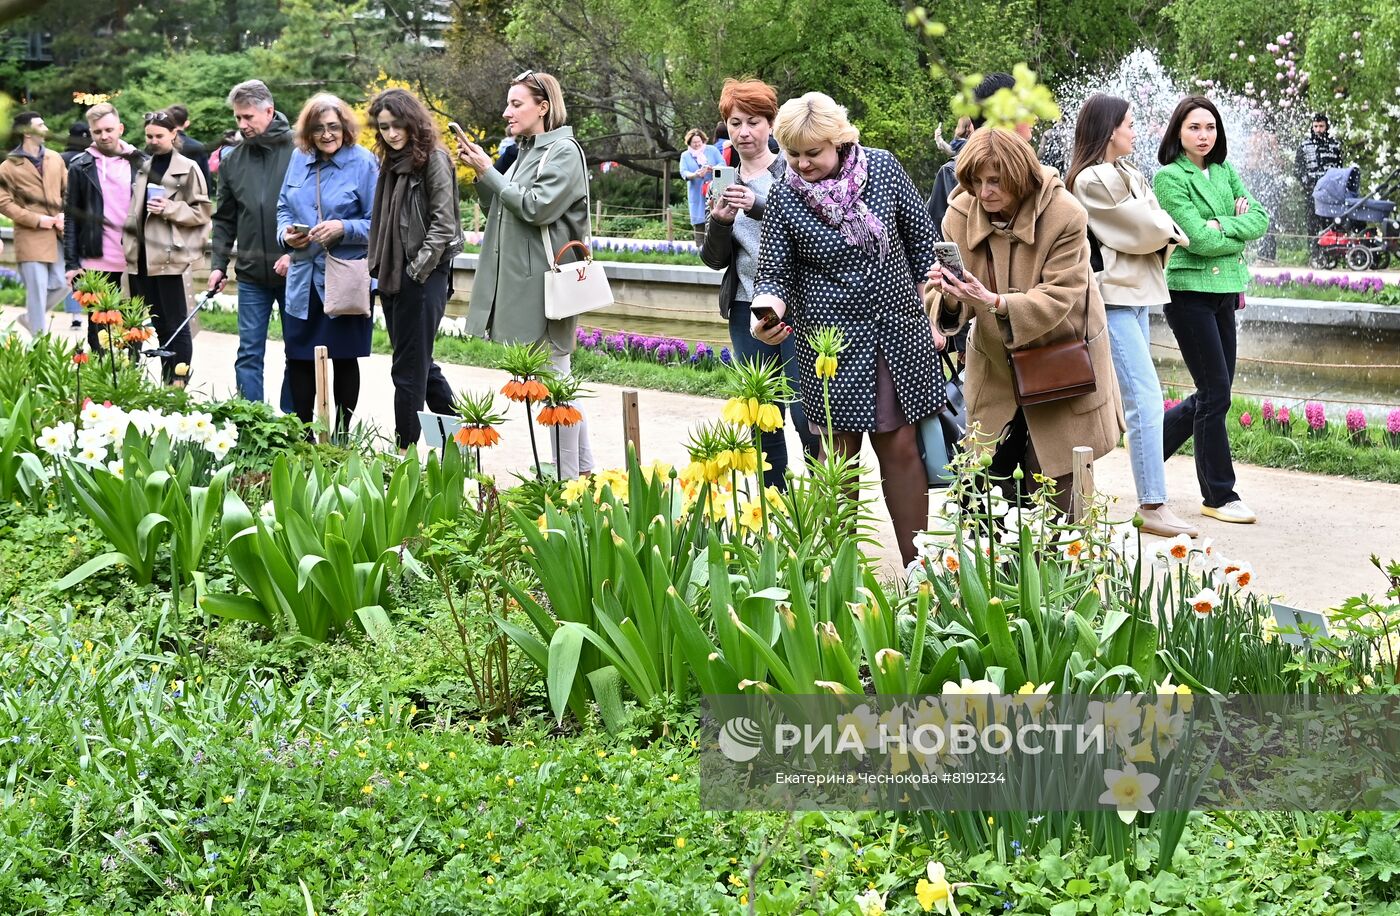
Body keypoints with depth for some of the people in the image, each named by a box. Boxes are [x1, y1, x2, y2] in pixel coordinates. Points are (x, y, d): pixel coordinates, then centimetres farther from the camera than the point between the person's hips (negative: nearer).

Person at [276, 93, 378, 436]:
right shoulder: (299, 158, 7)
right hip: (303, 277, 4)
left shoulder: (364, 162, -7)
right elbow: (284, 206, 18)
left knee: (344, 358, 7)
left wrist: (344, 228, -21)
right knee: (298, 358, 7)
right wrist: (286, 232, -2)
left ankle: (341, 435, 20)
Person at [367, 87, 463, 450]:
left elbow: (443, 222, -14)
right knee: (418, 363, 13)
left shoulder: (433, 158, -9)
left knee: (409, 368, -4)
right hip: (392, 276, 9)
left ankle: (405, 448, 1)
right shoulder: (391, 163, 16)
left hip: (422, 276, -9)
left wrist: (417, 269, -16)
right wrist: (379, 267, 12)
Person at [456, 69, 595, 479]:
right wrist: (479, 172, 3)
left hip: (547, 282, -9)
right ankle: (584, 469, 19)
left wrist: (488, 172, -13)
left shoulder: (564, 151, -9)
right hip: (519, 280, 9)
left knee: (554, 376, -6)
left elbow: (537, 207, -19)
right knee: (558, 379, 12)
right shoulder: (526, 151, 17)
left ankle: (570, 480, -1)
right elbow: (497, 209, 18)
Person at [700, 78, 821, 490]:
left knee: (806, 412, -10)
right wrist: (719, 222, -10)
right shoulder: (724, 183, 12)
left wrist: (759, 207, -25)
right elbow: (715, 259, 11)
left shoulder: (792, 171, -1)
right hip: (747, 309, 5)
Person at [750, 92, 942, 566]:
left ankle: (916, 567, 11)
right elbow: (774, 273, -3)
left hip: (898, 334, 1)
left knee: (901, 447, 3)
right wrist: (766, 312, -25)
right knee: (839, 453, 0)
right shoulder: (784, 197, -5)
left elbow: (922, 238, 8)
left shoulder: (883, 167, -1)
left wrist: (929, 312, 8)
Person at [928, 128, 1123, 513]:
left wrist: (996, 302, -38)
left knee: (1054, 489, 0)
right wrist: (949, 297, -32)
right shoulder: (961, 214, -8)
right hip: (994, 366, 3)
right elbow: (956, 309, -6)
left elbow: (1058, 297, -23)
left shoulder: (1064, 214, -19)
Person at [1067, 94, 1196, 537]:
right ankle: (1153, 507, -12)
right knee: (1146, 398, -13)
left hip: (1134, 293, 10)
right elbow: (1144, 228, -12)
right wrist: (1171, 231, 6)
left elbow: (1156, 220, 12)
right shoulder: (1092, 181, -13)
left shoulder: (1127, 174, 18)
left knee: (1132, 398, 11)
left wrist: (1161, 231, -9)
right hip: (1112, 297, -10)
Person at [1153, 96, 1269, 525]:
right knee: (1216, 392, -6)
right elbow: (1200, 239, -17)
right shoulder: (1170, 178, -8)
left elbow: (1260, 218, 2)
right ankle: (1219, 496, 3)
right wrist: (1240, 234, -3)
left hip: (1225, 290, 7)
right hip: (1189, 290, -7)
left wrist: (1224, 226, -13)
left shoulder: (1225, 171, 13)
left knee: (1213, 393, 10)